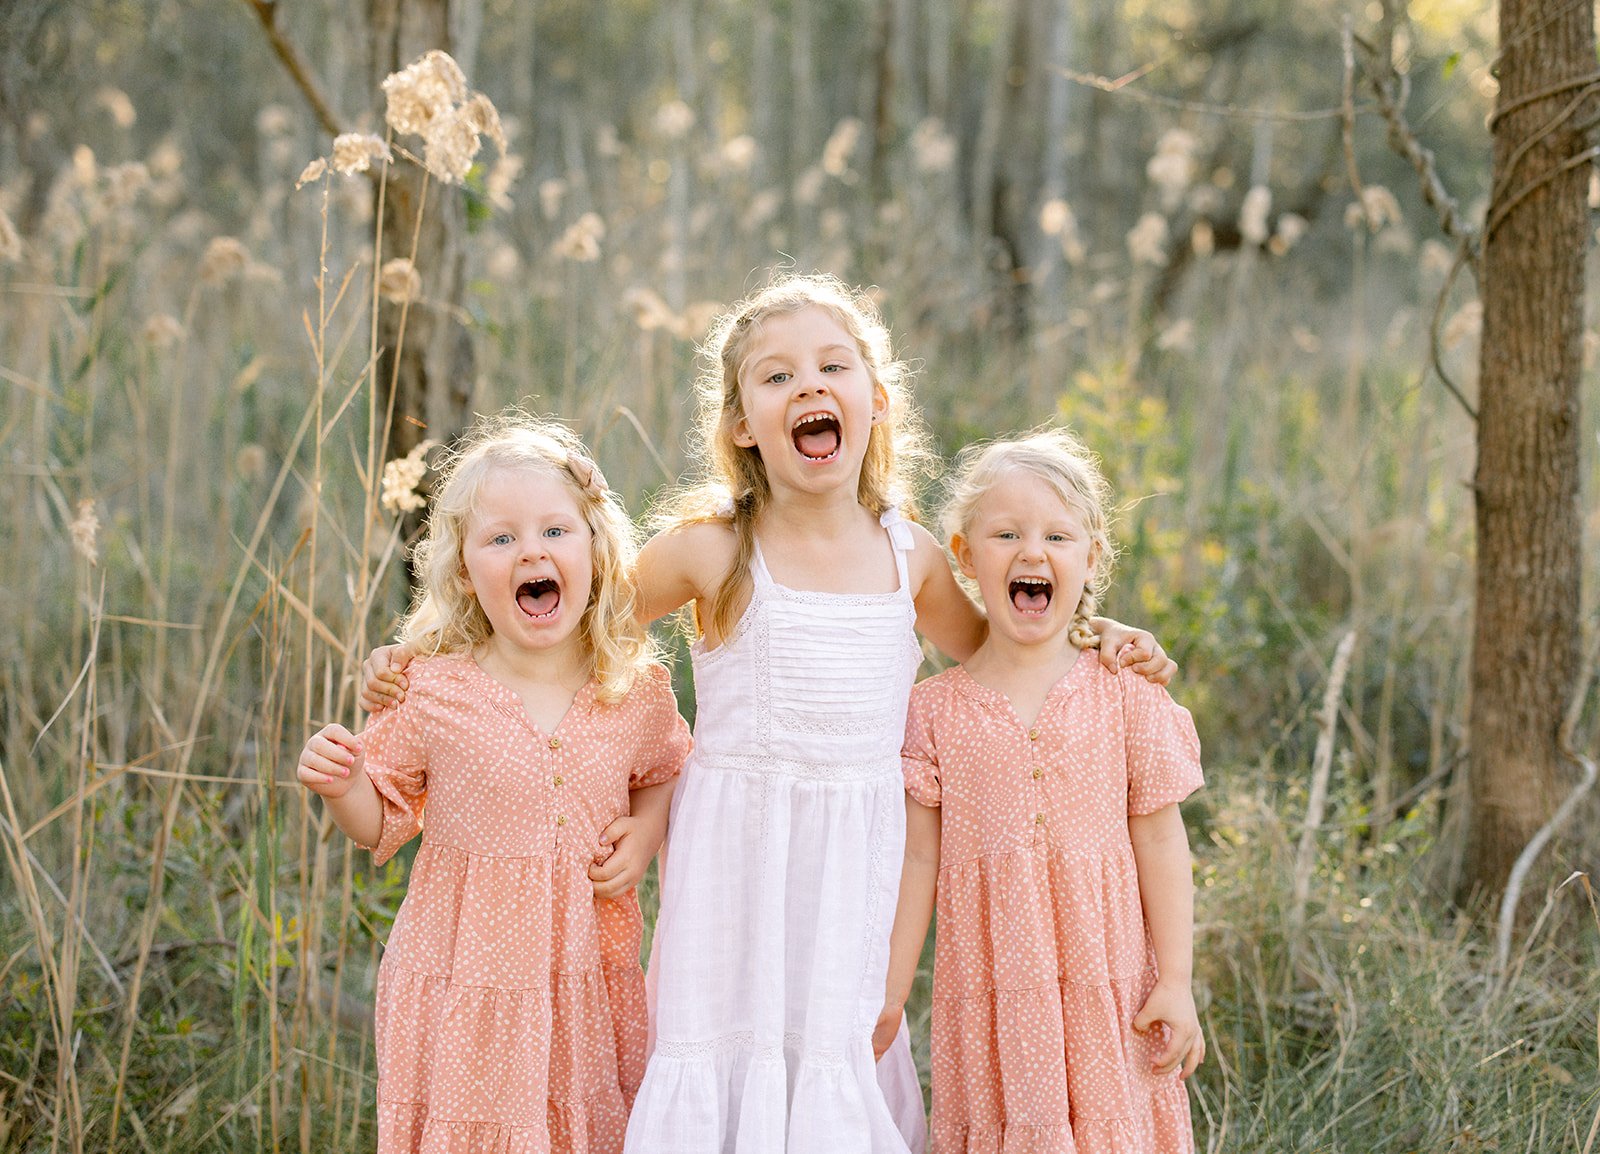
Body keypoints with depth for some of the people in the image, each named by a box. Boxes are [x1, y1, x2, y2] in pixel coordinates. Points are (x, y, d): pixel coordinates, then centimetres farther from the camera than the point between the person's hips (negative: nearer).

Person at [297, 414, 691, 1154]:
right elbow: (381, 824, 1)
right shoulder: (430, 696, -10)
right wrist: (340, 784, -19)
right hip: (465, 978, -2)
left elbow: (668, 773, 17)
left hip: (590, 976, 2)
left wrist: (645, 832, -2)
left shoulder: (638, 691, -3)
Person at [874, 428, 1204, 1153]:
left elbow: (1159, 840, 1)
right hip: (986, 986, 0)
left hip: (1107, 986, 0)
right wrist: (888, 996, 3)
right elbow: (918, 857, 3)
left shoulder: (1127, 695, 0)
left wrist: (1176, 983, -2)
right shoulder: (935, 710, 0)